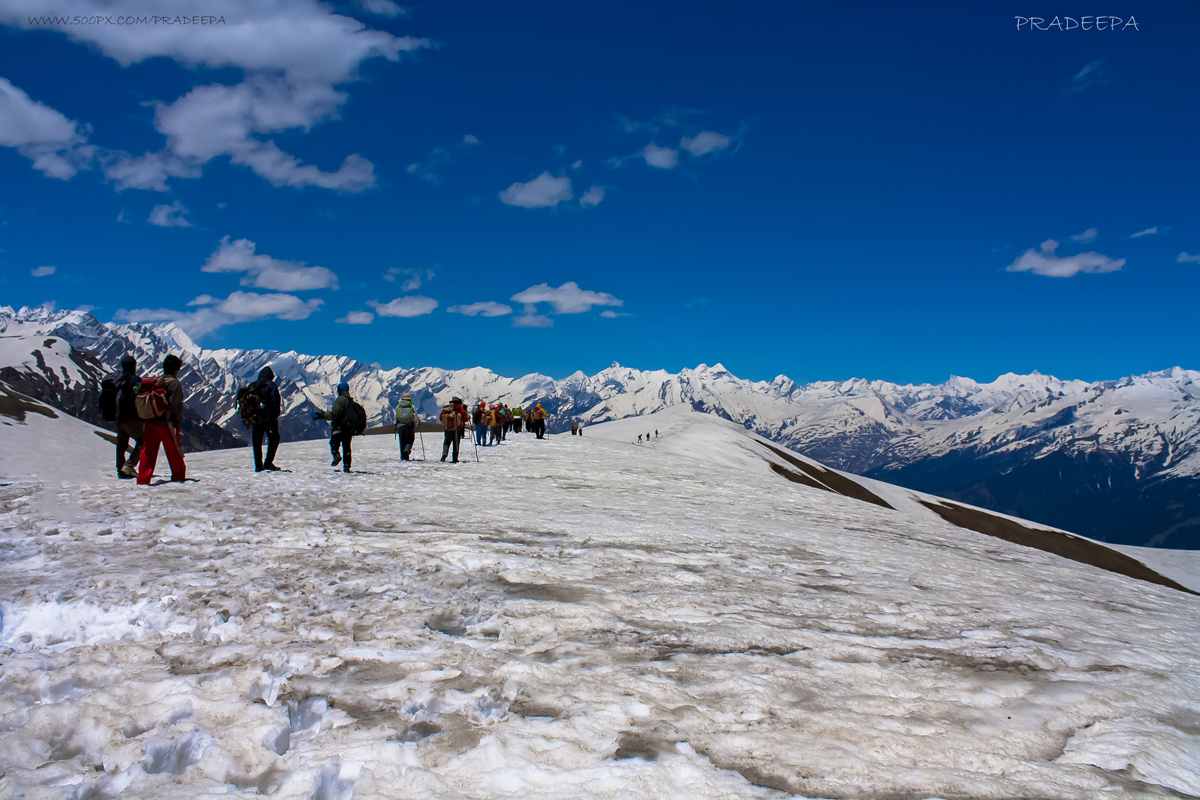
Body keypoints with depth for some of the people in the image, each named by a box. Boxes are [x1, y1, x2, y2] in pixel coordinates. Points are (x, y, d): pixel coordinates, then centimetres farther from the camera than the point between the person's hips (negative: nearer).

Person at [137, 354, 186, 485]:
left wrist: (145, 417, 16)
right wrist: (178, 420, -4)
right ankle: (178, 476, 19)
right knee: (174, 450, 8)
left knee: (148, 450, 9)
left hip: (151, 422, 6)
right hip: (167, 423, -5)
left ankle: (143, 479, 6)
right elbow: (176, 404, -18)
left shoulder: (155, 381, 7)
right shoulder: (175, 383, -12)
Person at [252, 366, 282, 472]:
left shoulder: (253, 386, 11)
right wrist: (276, 415, -6)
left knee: (257, 441, 11)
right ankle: (268, 463, -9)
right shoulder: (271, 385, -4)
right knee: (274, 439, 1)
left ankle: (258, 465, 10)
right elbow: (276, 402, -13)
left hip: (255, 418, 5)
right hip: (269, 417, -5)